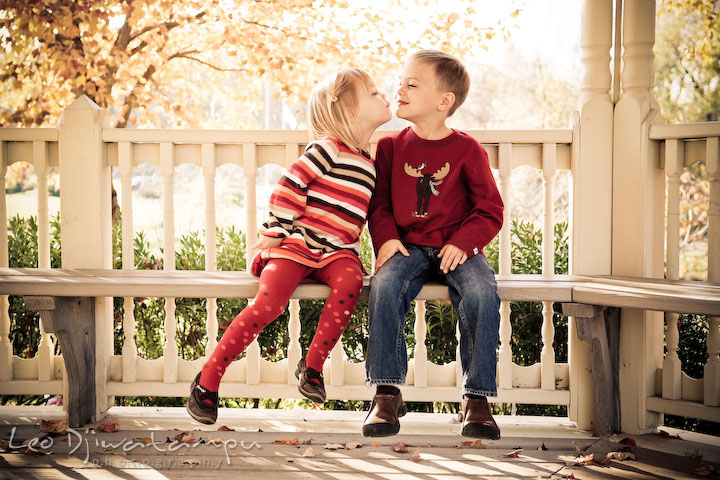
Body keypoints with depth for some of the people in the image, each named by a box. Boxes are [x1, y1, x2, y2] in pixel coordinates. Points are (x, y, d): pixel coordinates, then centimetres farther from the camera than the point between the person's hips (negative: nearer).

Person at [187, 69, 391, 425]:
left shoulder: (368, 163, 18)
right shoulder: (328, 148, -5)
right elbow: (289, 187, -10)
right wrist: (274, 232, -12)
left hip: (335, 252, 6)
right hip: (295, 245, -5)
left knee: (349, 282, -30)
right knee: (269, 303, -26)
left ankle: (312, 366, -16)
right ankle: (207, 381, -14)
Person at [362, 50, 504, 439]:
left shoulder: (466, 150, 1)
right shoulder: (391, 147, 10)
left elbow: (490, 210, 2)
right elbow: (379, 203, 14)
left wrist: (463, 243, -14)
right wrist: (386, 238, -6)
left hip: (455, 249, -1)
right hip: (408, 246, 2)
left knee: (481, 293, -32)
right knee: (384, 286, -31)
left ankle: (477, 397, -21)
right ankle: (386, 393, -23)